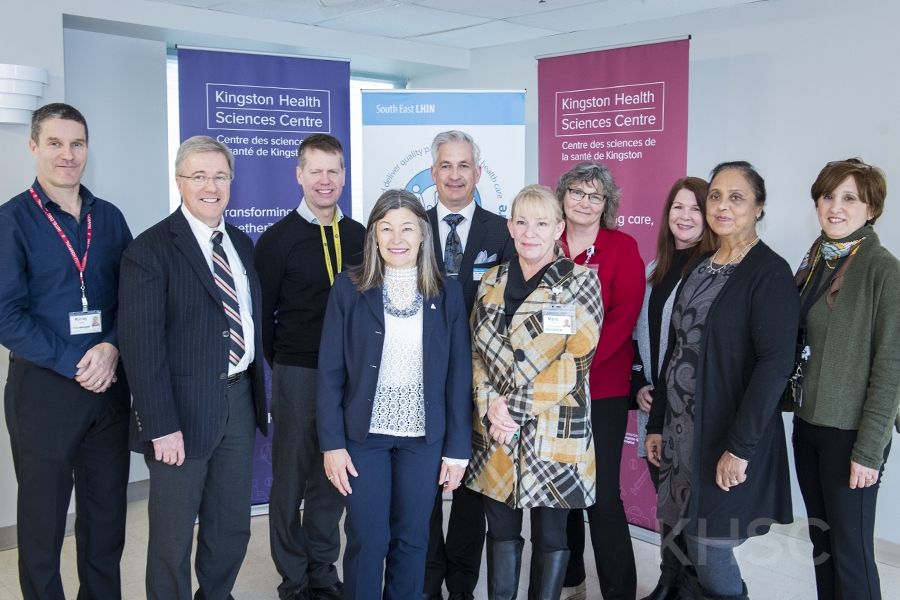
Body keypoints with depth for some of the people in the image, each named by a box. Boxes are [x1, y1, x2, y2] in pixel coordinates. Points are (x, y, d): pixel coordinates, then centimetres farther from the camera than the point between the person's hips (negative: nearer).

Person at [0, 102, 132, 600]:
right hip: (43, 386, -4)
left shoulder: (109, 218, 8)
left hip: (109, 385, 4)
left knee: (107, 514, 13)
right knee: (43, 518, 9)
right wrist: (74, 366, -14)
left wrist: (111, 349, -11)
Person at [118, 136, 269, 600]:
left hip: (240, 400, 6)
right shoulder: (150, 249, -11)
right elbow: (142, 345, -16)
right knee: (173, 535, 9)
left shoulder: (242, 243, 10)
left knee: (233, 527, 18)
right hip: (184, 406, -6)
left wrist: (255, 390, 8)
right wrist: (161, 425, -19)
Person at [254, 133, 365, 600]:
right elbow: (262, 313, -1)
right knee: (291, 479, 7)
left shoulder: (360, 237, 7)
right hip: (297, 374, -3)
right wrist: (282, 365, 0)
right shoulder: (277, 239, -4)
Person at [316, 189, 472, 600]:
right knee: (366, 539, 5)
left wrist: (457, 447, -2)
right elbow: (330, 370, -3)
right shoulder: (349, 288, -3)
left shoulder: (447, 293, 0)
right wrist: (332, 442, -8)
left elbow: (459, 374, 0)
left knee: (411, 538, 11)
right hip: (364, 432, -1)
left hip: (424, 436, 1)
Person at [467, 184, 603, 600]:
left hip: (555, 434, -3)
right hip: (494, 431, 4)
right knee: (501, 529, 14)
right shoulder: (491, 282, 7)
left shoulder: (581, 283, -6)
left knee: (550, 534, 10)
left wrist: (515, 406, -12)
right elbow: (477, 351, 6)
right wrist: (491, 406, -10)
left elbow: (573, 363, -12)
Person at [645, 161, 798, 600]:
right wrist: (657, 424, 11)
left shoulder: (770, 272, -11)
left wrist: (740, 446, -21)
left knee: (708, 544, 0)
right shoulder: (699, 268, 10)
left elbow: (775, 362, -18)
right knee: (688, 539, 14)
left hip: (730, 437, -7)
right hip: (682, 431, 7)